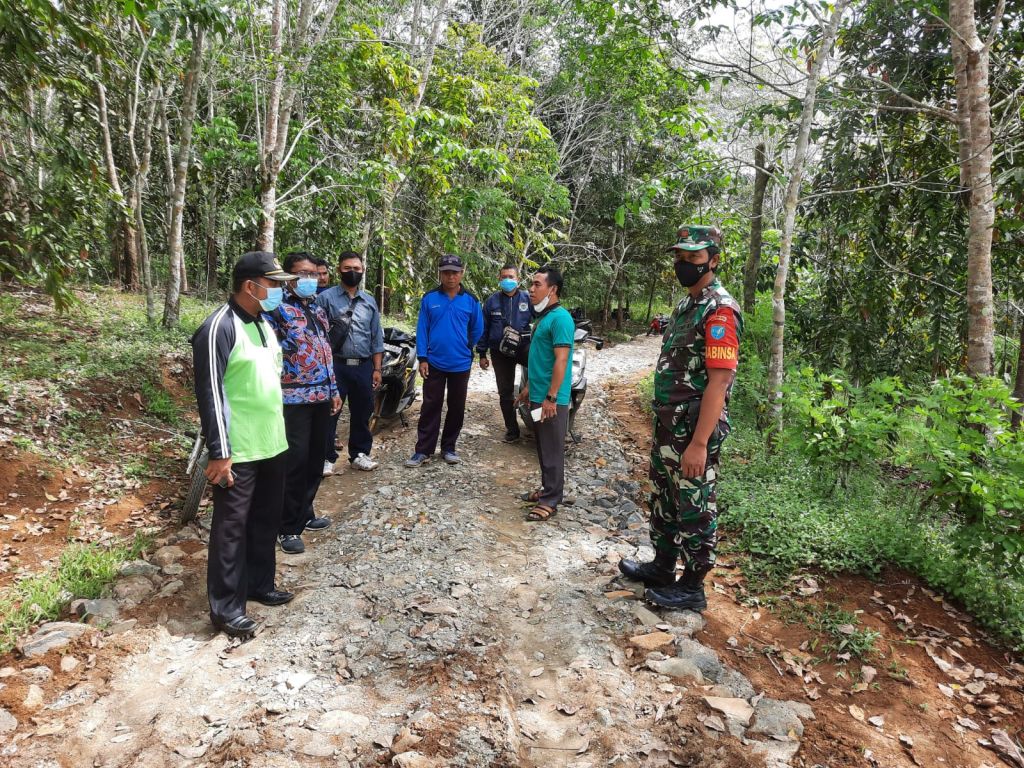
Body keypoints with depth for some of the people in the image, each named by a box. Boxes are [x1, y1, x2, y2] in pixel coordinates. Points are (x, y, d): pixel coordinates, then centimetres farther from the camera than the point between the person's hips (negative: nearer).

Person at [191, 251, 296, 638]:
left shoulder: (264, 323, 11)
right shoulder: (219, 328, -17)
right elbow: (210, 394, -19)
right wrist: (219, 453, -20)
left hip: (272, 445, 9)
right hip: (239, 452, -8)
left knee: (266, 521, 18)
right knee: (231, 528, 3)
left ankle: (259, 584, 34)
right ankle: (226, 607, 15)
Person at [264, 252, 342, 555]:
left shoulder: (317, 309, 16)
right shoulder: (277, 307, -8)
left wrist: (333, 389, 19)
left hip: (321, 396, 8)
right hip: (294, 398, -7)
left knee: (316, 458, 13)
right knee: (296, 460, -5)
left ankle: (305, 513, 29)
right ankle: (289, 527, 8)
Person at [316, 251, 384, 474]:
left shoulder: (369, 301, 12)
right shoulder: (326, 298, -2)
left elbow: (376, 337, 13)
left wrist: (377, 368, 8)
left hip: (364, 367, 4)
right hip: (335, 366, -4)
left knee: (362, 413, 12)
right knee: (329, 413, 1)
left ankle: (359, 454, 25)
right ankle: (327, 457, 12)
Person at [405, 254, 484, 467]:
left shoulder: (470, 300, -2)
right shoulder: (429, 298, -2)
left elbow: (477, 329, 8)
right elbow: (421, 329, -1)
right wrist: (422, 358, -6)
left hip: (461, 364, 1)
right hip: (434, 363, -1)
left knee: (456, 407, 9)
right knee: (430, 407, 3)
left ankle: (448, 447, 22)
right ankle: (423, 449, 10)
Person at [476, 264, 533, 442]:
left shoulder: (528, 298, 1)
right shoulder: (492, 300, 5)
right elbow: (483, 328, 8)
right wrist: (482, 354, 7)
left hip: (524, 346, -1)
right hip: (500, 352, 2)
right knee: (505, 392, 7)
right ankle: (512, 429, 20)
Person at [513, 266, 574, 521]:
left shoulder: (560, 318, -16)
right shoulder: (543, 316, 13)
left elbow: (561, 360, -22)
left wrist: (551, 397, -23)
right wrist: (528, 388, 21)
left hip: (551, 400, -9)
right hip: (538, 396, 9)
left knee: (552, 450, 0)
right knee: (543, 448, 17)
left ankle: (551, 500, 9)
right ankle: (547, 489, 29)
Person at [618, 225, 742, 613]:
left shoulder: (720, 310, -17)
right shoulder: (685, 305, 13)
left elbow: (719, 380, -23)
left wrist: (699, 443, -26)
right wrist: (661, 422, 18)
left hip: (694, 431, -9)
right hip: (667, 425, 9)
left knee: (694, 509, 4)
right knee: (664, 500, 20)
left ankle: (692, 588, 19)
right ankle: (662, 567, 36)